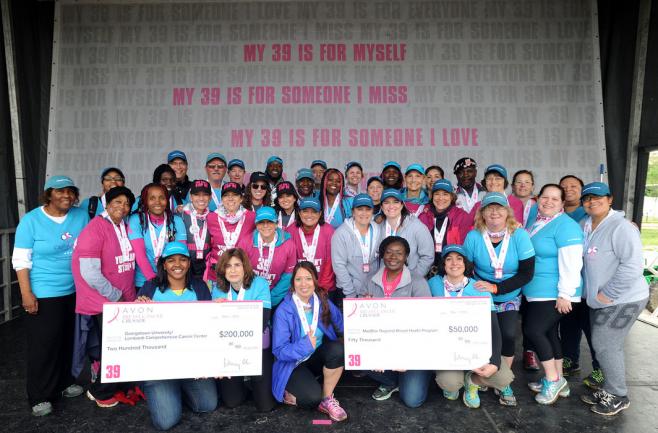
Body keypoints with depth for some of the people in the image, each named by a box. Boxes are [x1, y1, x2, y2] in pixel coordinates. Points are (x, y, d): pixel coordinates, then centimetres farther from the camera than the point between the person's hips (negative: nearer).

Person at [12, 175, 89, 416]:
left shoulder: (82, 216, 1)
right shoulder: (31, 220, -8)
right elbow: (21, 260, -9)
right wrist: (26, 294, -13)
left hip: (75, 292, 4)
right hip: (43, 295, -4)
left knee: (69, 340, 15)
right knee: (43, 344, 4)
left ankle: (64, 382, 34)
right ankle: (40, 397, 19)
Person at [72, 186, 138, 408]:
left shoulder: (126, 228, 8)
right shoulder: (95, 228, -14)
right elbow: (89, 272, -19)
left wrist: (129, 295, 11)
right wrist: (115, 296, -12)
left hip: (126, 301, 6)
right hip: (105, 303, -6)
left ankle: (122, 386, 31)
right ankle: (100, 392, 26)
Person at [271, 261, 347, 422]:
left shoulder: (323, 302, -7)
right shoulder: (283, 311, -21)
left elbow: (342, 324, -10)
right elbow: (279, 350, -22)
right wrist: (305, 345, -36)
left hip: (316, 357, 4)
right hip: (293, 363, -4)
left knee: (337, 348, -27)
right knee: (312, 398, -28)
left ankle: (327, 399, -7)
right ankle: (288, 393, 7)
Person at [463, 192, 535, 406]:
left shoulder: (519, 236, -15)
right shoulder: (473, 236, -14)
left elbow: (527, 273, -16)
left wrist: (496, 287, -23)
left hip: (510, 298, 0)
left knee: (508, 335, -13)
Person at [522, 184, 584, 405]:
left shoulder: (565, 225, -15)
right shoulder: (536, 221, 9)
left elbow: (571, 263, -20)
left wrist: (565, 294, -20)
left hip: (554, 294, -8)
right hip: (536, 292, 8)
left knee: (533, 330, -10)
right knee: (549, 333, 14)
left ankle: (553, 379, 7)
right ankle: (558, 382, 27)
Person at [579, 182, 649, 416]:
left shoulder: (621, 227, -19)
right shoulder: (585, 225, 5)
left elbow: (632, 266, -25)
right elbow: (585, 261, 16)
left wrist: (607, 294, -21)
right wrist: (598, 293, 7)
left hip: (622, 300, -7)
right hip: (600, 300, 8)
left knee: (604, 346, -2)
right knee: (607, 346, 16)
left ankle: (618, 397, 17)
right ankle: (609, 391, 31)